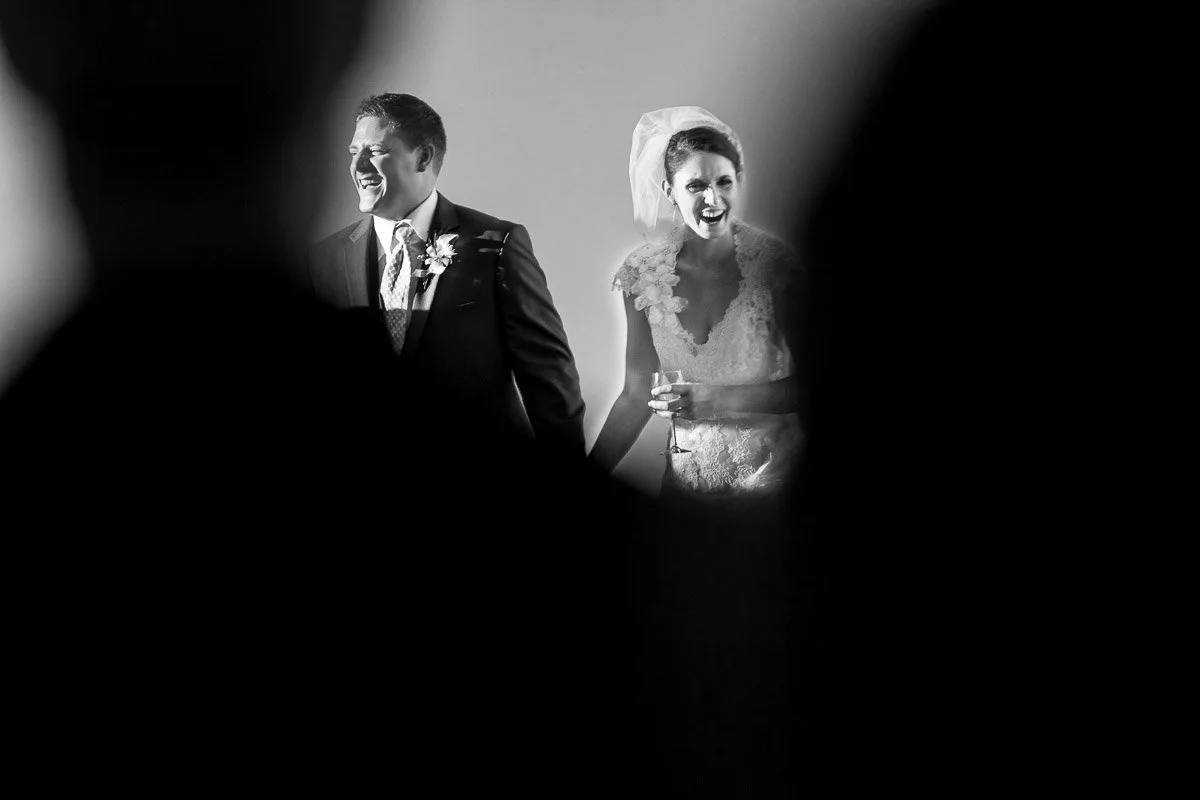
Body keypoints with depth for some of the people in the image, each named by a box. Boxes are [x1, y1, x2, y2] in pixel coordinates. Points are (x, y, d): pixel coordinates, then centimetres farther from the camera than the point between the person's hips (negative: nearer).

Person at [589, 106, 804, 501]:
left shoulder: (773, 261, -14)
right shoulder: (643, 272, -5)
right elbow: (636, 395, 1)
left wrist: (719, 399, -21)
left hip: (773, 478, -3)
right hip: (687, 478, 3)